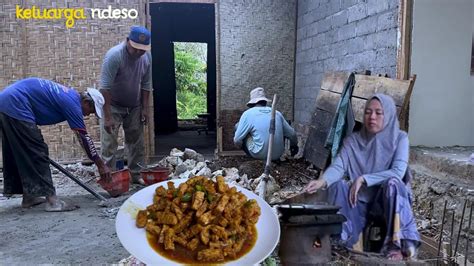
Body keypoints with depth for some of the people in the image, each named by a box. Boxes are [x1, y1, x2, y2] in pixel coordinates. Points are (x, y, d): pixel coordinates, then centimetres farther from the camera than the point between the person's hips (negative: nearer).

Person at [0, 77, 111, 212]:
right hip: (15, 106, -10)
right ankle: (52, 200, -5)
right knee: (37, 153, -7)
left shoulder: (69, 95, 15)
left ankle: (28, 197, 24)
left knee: (17, 154, 15)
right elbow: (84, 138, -11)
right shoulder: (72, 102, -11)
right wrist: (101, 165, -6)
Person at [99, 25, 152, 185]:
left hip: (134, 106, 5)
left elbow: (146, 85, 2)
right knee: (109, 143, -7)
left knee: (136, 142, 8)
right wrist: (108, 117, -30)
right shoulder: (114, 55, -25)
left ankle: (135, 175, 18)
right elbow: (105, 88, -28)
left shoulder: (147, 56, -8)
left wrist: (145, 108, -1)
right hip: (113, 105, -5)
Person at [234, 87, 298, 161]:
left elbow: (237, 140, -5)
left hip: (259, 155, -4)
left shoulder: (248, 114, -5)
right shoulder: (276, 113, 6)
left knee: (238, 126, 10)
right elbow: (292, 134, 13)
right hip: (277, 155, 4)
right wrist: (294, 145, 35)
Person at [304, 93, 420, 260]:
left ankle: (397, 244, -28)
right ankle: (340, 239, -23)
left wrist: (363, 179, -24)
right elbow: (338, 166, -13)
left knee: (393, 183, -33)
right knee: (338, 185, -25)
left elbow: (398, 172, -18)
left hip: (389, 201, -2)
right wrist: (322, 181, -34)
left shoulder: (399, 138, -4)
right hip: (360, 202, 2)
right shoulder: (353, 140, 2)